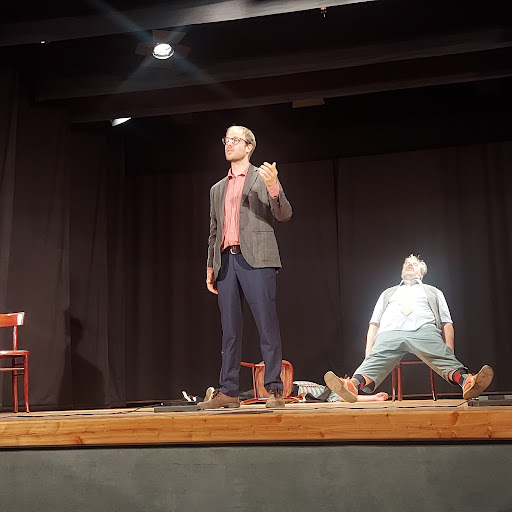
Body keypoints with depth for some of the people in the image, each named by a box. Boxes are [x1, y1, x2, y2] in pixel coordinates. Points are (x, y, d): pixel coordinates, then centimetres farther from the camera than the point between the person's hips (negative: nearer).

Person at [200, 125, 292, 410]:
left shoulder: (263, 178, 8)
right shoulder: (218, 189, 23)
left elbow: (285, 216, -2)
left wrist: (274, 187, -20)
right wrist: (210, 267, 15)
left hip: (255, 259, -5)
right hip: (226, 261, 5)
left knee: (267, 327, -8)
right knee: (230, 330, 5)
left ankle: (275, 390, -5)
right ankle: (228, 392, 8)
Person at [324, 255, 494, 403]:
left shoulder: (433, 292, 36)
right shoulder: (388, 293, 39)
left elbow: (447, 324, 22)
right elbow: (374, 325, 27)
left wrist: (450, 353, 2)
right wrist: (368, 354, 8)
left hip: (424, 331, 0)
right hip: (389, 333, 0)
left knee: (443, 357, -34)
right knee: (376, 360, -34)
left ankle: (466, 381, -62)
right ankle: (354, 384, -63)